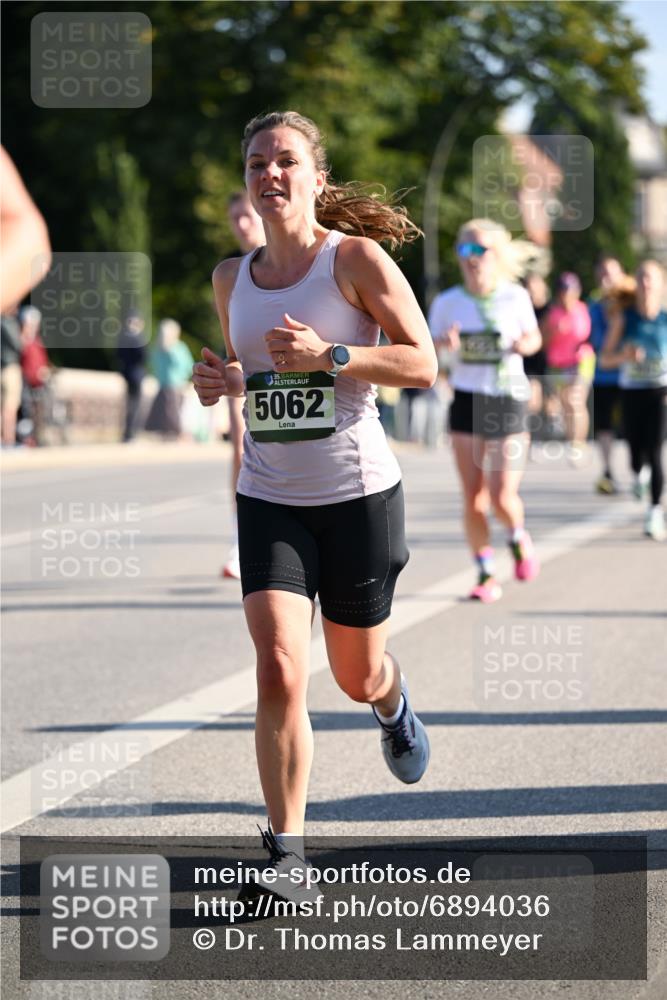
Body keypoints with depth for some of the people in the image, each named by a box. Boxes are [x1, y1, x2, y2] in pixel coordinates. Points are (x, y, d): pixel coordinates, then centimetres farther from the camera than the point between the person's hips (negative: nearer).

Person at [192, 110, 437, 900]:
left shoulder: (357, 258, -8)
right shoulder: (232, 278, 7)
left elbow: (422, 363, -10)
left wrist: (328, 357, -23)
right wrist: (220, 382, 0)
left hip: (357, 492, -2)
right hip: (269, 499, 3)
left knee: (356, 676, 13)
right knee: (278, 672, -14)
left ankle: (393, 703, 52)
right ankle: (286, 855, -8)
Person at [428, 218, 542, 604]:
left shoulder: (515, 297, -2)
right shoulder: (447, 302, -1)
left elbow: (534, 338, 12)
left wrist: (523, 344, -11)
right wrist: (445, 343, -16)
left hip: (509, 400, -1)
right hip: (467, 400, 2)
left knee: (502, 496, -8)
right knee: (473, 497, 0)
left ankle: (520, 538, 26)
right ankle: (486, 575, 14)